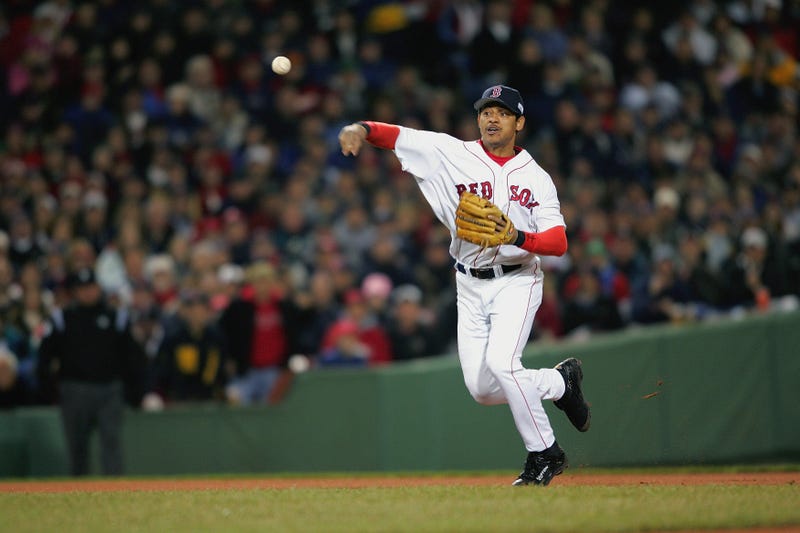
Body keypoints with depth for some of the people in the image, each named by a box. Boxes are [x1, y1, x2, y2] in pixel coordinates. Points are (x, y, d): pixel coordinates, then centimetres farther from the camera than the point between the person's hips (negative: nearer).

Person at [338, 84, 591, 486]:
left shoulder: (536, 178, 0)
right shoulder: (453, 155, 1)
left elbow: (559, 242, -8)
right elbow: (396, 136, -8)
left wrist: (519, 237, -27)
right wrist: (362, 129, -29)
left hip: (517, 281, -3)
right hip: (470, 286, 3)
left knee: (501, 362, -24)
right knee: (481, 388, 1)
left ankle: (544, 454, -7)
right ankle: (560, 383, 28)